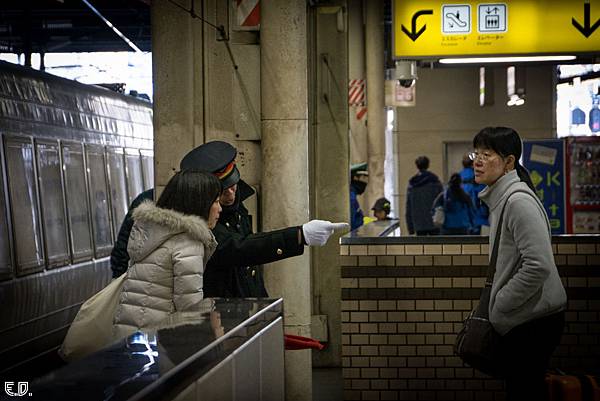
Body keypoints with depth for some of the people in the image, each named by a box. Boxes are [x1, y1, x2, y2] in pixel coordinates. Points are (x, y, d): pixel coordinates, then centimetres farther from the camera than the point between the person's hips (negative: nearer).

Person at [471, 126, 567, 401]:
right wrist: (492, 302, 14)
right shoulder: (499, 199, 13)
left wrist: (498, 305, -17)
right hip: (517, 321, 10)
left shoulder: (519, 202, -19)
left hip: (535, 321, -10)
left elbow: (538, 265, -26)